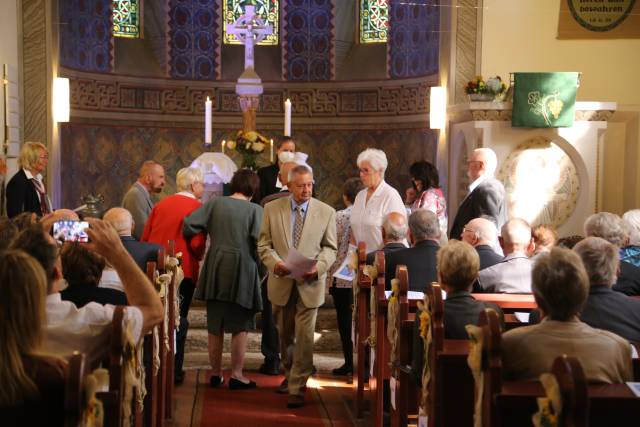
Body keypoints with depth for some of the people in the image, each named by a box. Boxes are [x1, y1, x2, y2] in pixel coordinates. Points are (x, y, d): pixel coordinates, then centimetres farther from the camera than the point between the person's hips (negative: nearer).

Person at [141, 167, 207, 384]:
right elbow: (197, 244, -16)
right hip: (183, 269, -5)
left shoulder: (161, 204, 6)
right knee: (178, 319, 7)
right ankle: (174, 370, 8)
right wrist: (197, 258, 5)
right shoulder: (197, 207, -10)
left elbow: (145, 237, 7)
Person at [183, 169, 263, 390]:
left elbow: (189, 225, -6)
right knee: (240, 327, 7)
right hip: (242, 270, -3)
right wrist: (258, 259, 0)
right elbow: (259, 239, -18)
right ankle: (236, 375, 7)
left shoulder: (215, 203, 0)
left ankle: (216, 374, 20)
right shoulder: (255, 210, -6)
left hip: (215, 271, 3)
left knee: (215, 326, 13)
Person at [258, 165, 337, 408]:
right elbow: (264, 245, 2)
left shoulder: (326, 212, -1)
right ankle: (290, 375, 38)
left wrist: (318, 267, -16)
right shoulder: (272, 209, 1)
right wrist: (275, 263, -17)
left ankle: (297, 388, 1)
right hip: (281, 283, 2)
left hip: (310, 284, -2)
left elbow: (330, 248, 3)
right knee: (285, 335, 17)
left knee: (304, 337, -6)